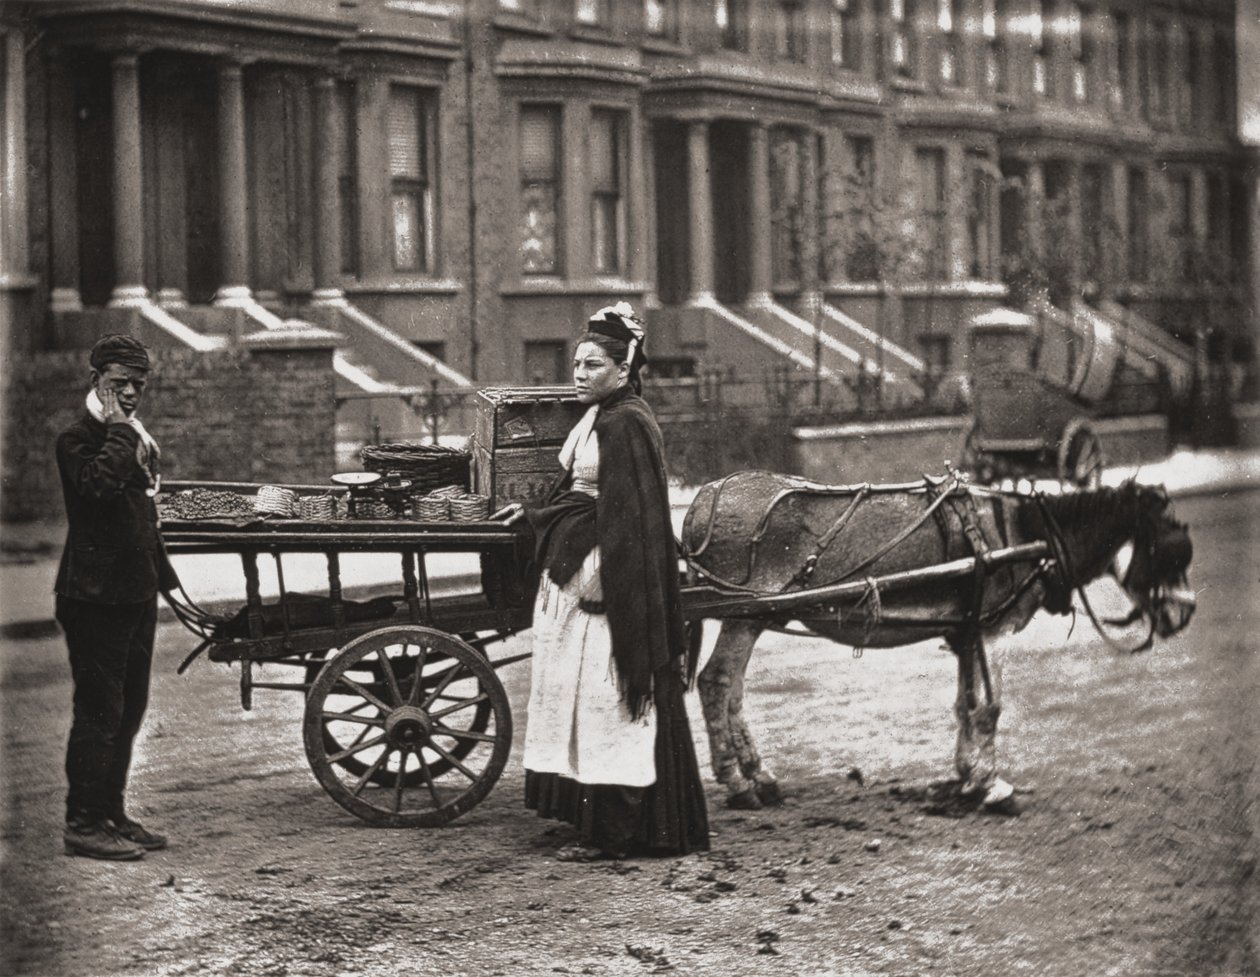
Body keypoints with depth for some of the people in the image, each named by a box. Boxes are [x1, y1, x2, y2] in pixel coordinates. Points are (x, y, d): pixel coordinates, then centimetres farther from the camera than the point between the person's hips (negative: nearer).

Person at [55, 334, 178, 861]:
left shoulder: (139, 441, 17)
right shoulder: (77, 439, -10)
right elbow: (100, 484, -31)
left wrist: (159, 573, 22)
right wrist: (118, 429, -21)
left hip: (135, 589, 9)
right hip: (95, 593, -9)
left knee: (128, 708, 12)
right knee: (100, 710, -7)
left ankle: (111, 813, 21)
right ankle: (84, 824, -2)